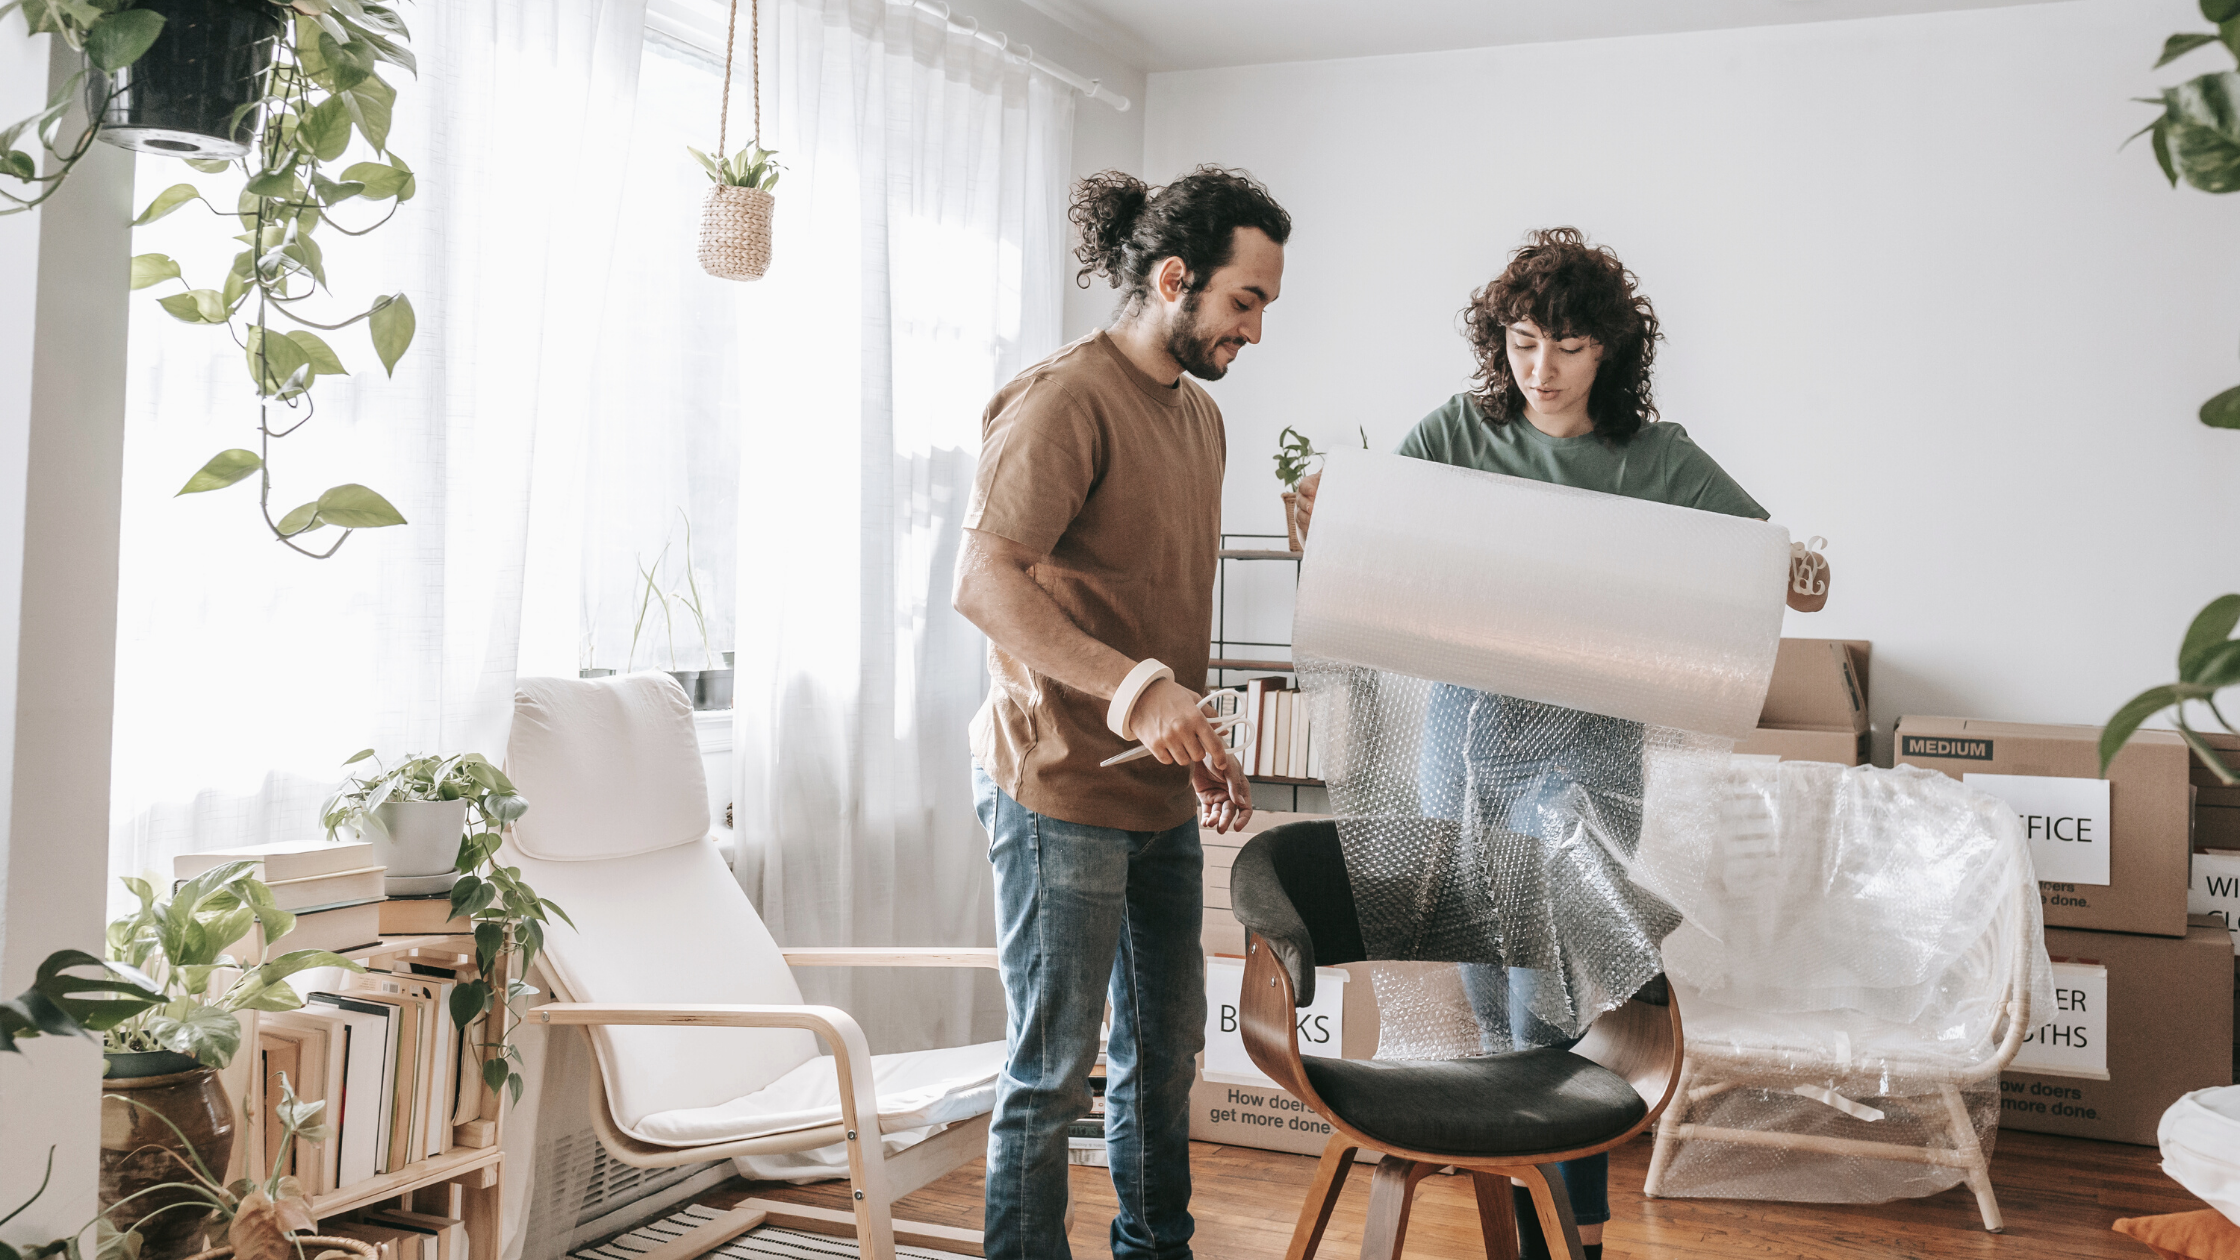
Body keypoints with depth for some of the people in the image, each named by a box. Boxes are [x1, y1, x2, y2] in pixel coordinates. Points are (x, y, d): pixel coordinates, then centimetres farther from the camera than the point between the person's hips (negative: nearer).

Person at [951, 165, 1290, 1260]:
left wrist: (1204, 749, 17)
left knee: (1167, 1048, 19)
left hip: (1162, 794, 9)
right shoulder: (1065, 398, -14)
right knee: (1052, 1072, 1)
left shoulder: (1201, 415, 15)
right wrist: (1137, 689, -32)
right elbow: (983, 583, -24)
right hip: (1062, 788, -9)